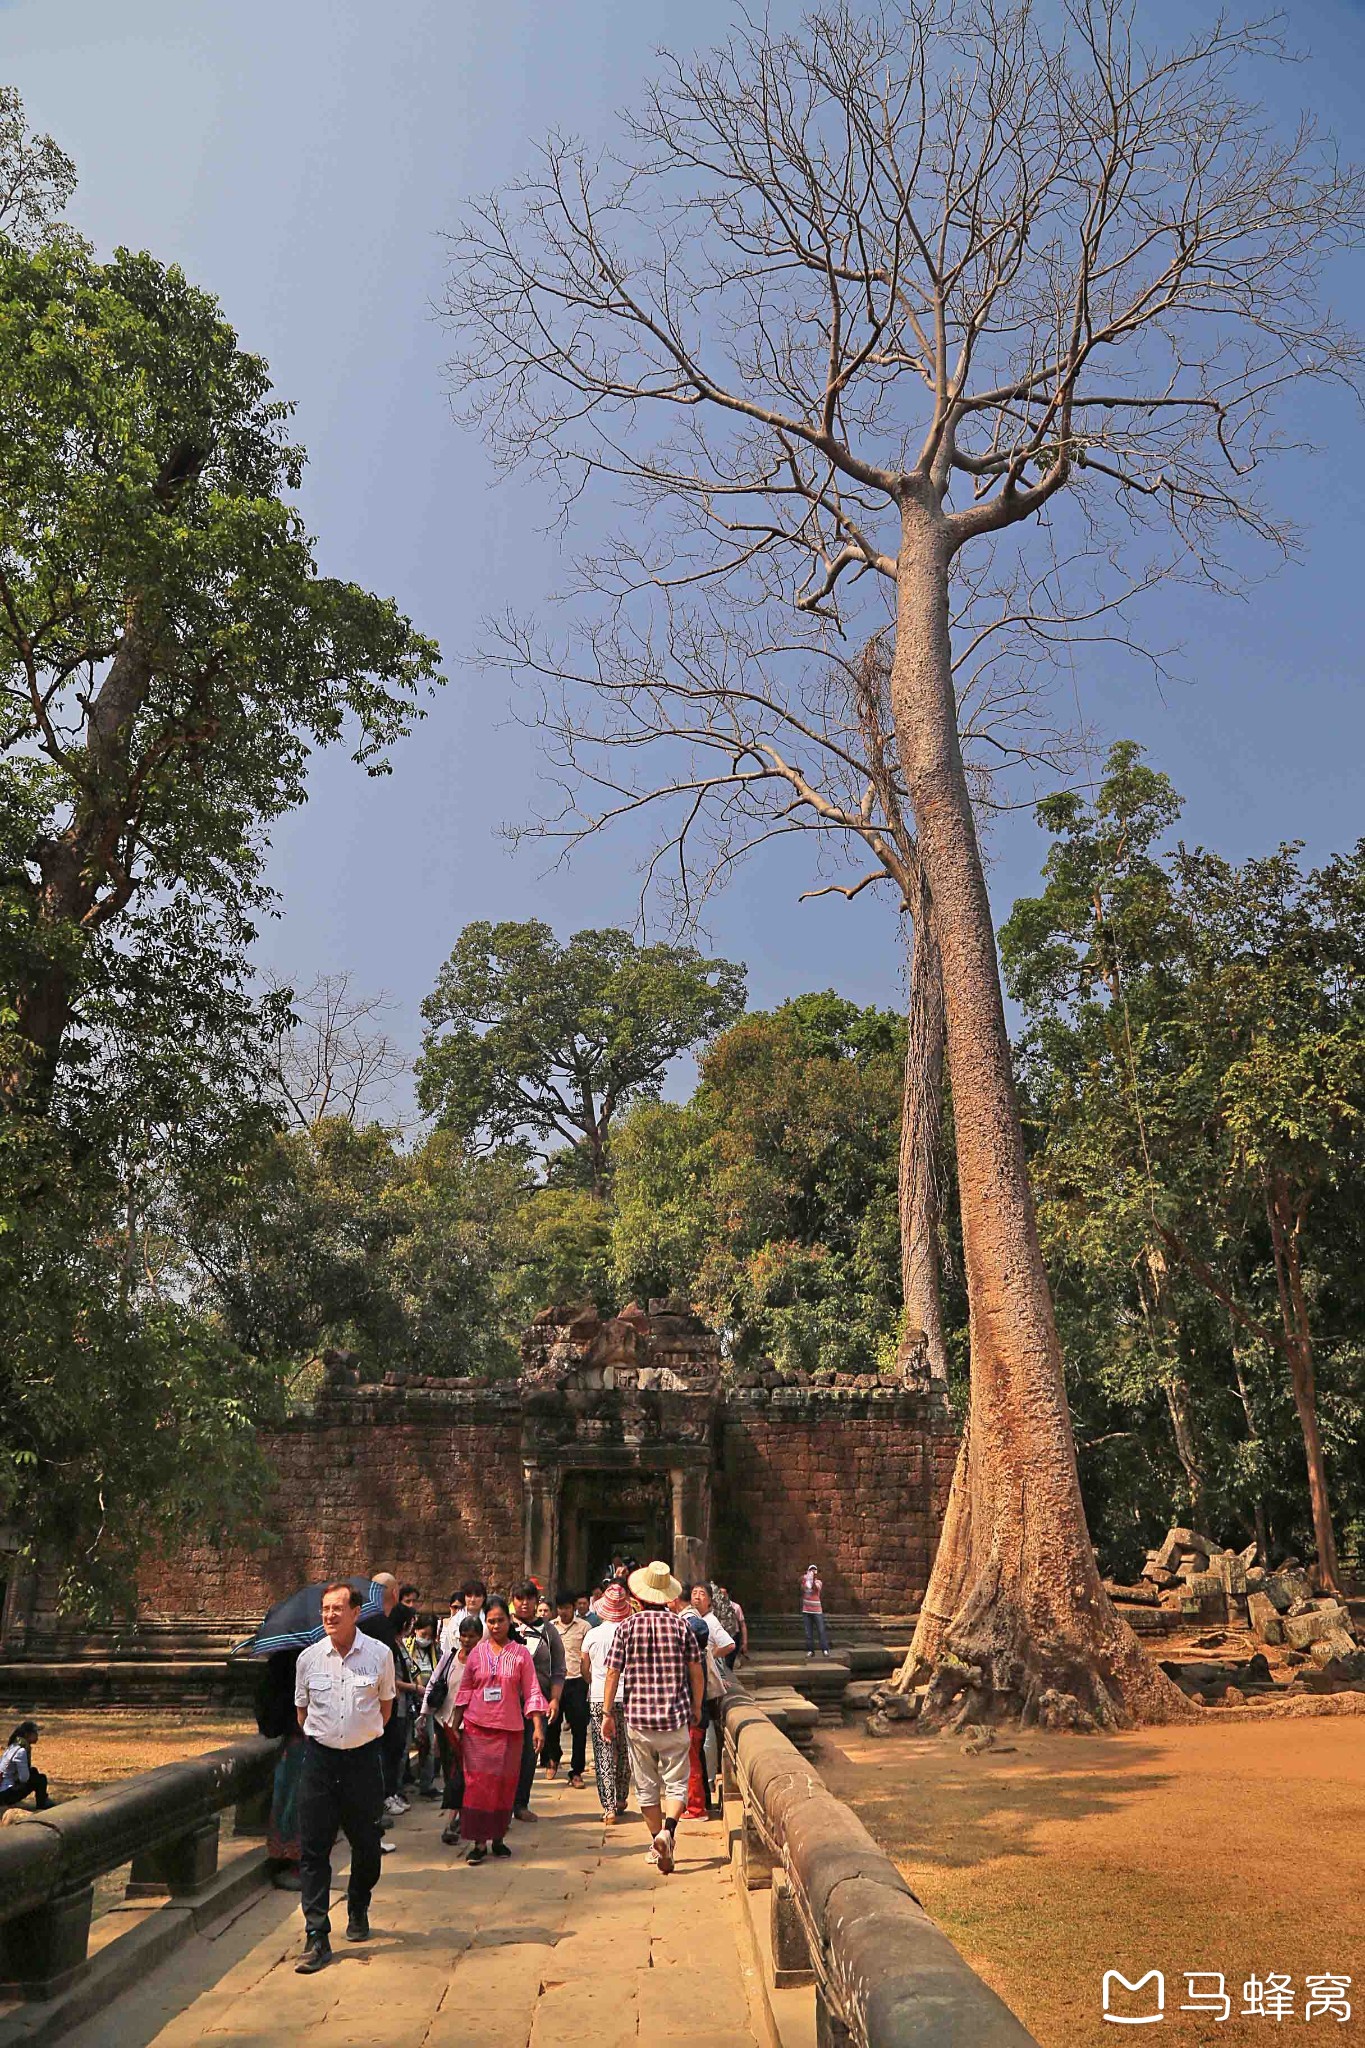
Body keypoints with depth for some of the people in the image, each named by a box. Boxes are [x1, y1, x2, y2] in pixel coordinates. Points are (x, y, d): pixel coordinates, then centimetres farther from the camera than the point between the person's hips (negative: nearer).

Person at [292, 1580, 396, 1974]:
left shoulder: (379, 1654, -7)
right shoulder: (309, 1658, -4)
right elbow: (302, 1709, 13)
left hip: (363, 1758, 0)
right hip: (319, 1758, 1)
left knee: (366, 1844, 11)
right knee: (313, 1849, -1)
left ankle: (358, 1910, 37)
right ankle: (317, 1938, 9)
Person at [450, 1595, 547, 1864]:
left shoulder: (520, 1654, 0)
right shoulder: (476, 1653, 3)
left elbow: (531, 1692, -1)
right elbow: (464, 1691, 9)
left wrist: (538, 1728, -6)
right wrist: (455, 1726, 9)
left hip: (509, 1729, 0)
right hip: (477, 1728, 0)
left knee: (505, 1784, 6)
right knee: (478, 1784, -4)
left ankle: (498, 1837, 22)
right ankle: (479, 1841, 5)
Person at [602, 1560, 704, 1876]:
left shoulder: (627, 1627, -3)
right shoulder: (680, 1625, -2)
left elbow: (613, 1672, -3)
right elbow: (697, 1671, 2)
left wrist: (607, 1712, 6)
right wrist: (696, 1708, 15)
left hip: (638, 1716, 1)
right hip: (675, 1717, 0)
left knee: (646, 1786, 15)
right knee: (676, 1782, 6)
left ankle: (657, 1844, 21)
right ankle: (668, 1830, -16)